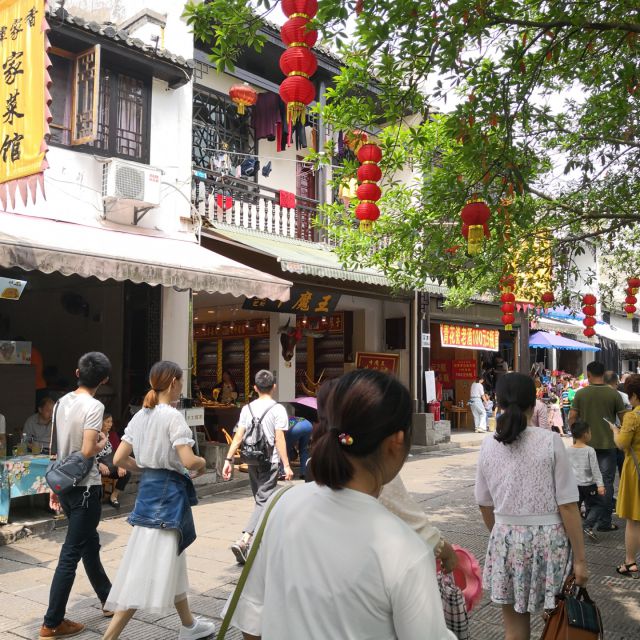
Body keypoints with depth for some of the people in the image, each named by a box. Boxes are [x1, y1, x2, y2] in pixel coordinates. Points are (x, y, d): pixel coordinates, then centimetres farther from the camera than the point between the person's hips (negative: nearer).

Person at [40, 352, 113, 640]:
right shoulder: (94, 406, -18)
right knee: (71, 554, 0)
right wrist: (103, 442, -3)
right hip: (85, 488, -8)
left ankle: (109, 600, 36)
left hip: (65, 484, 8)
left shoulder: (62, 402, 6)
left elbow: (59, 449, 12)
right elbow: (87, 451, -25)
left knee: (90, 544, 20)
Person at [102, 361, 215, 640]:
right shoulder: (173, 416, -16)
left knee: (171, 561, 20)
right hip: (168, 491, -9)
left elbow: (119, 459, 7)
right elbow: (189, 461, -23)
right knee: (148, 569, -4)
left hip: (148, 488, 9)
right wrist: (203, 462, -2)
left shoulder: (141, 416, 7)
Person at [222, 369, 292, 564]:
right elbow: (279, 440, -13)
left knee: (260, 499, 19)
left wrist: (228, 460, 2)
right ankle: (243, 541, -21)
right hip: (269, 462, -5)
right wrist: (286, 465, -11)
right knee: (263, 501, -6)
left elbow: (238, 437, 0)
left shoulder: (247, 408, 5)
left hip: (252, 461, 5)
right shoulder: (278, 409, -8)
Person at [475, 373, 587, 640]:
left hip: (505, 540, 2)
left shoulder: (488, 445, -1)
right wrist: (580, 558, -3)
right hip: (549, 539, -2)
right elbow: (567, 506, -10)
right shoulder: (550, 441, -10)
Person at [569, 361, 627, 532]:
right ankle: (604, 522, 6)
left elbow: (572, 418, -4)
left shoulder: (580, 393, -4)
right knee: (606, 482, 5)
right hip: (607, 444, -2)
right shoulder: (613, 394, -6)